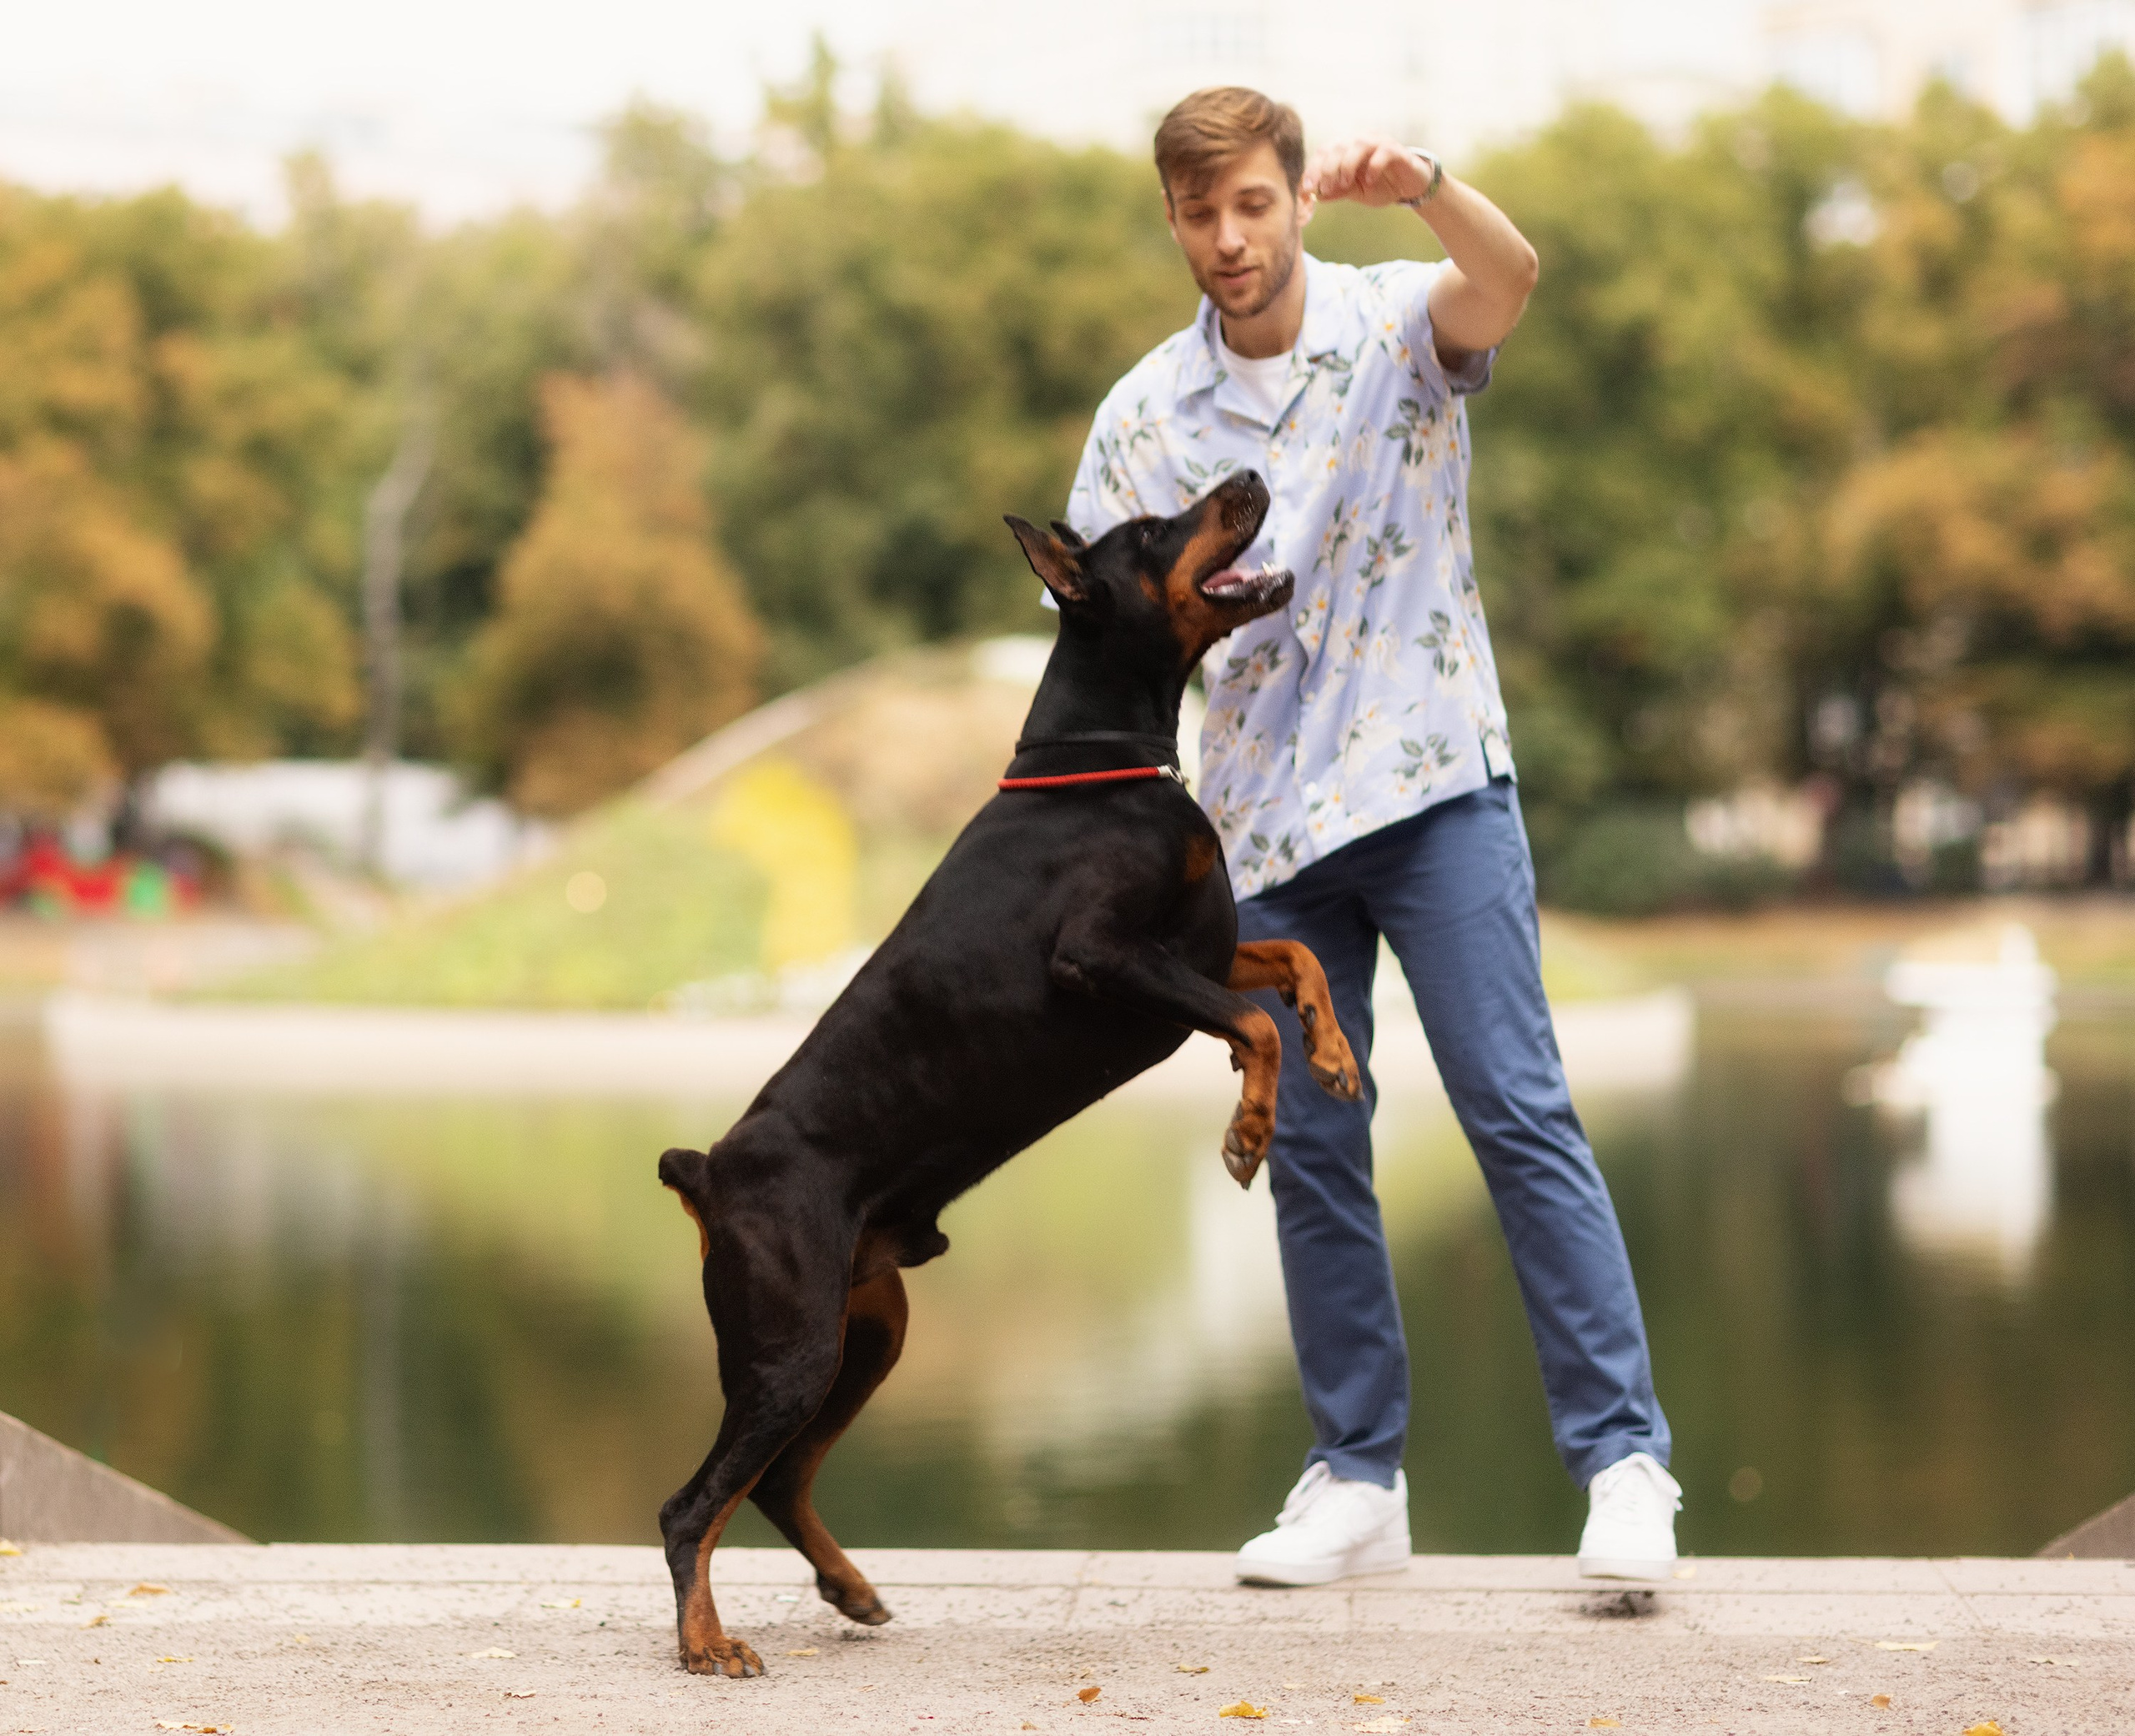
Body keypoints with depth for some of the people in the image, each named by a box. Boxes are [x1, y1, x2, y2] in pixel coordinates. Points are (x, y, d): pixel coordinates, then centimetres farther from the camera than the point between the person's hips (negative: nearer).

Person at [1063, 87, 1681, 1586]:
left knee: (1519, 1110, -10)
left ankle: (1625, 1461, -8)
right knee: (1310, 1151, 6)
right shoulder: (1145, 414, 6)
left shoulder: (1397, 323, -2)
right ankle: (1358, 1477, 14)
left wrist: (1424, 187, -46)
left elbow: (1507, 282, -25)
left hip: (1434, 782, -4)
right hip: (1264, 818, 4)